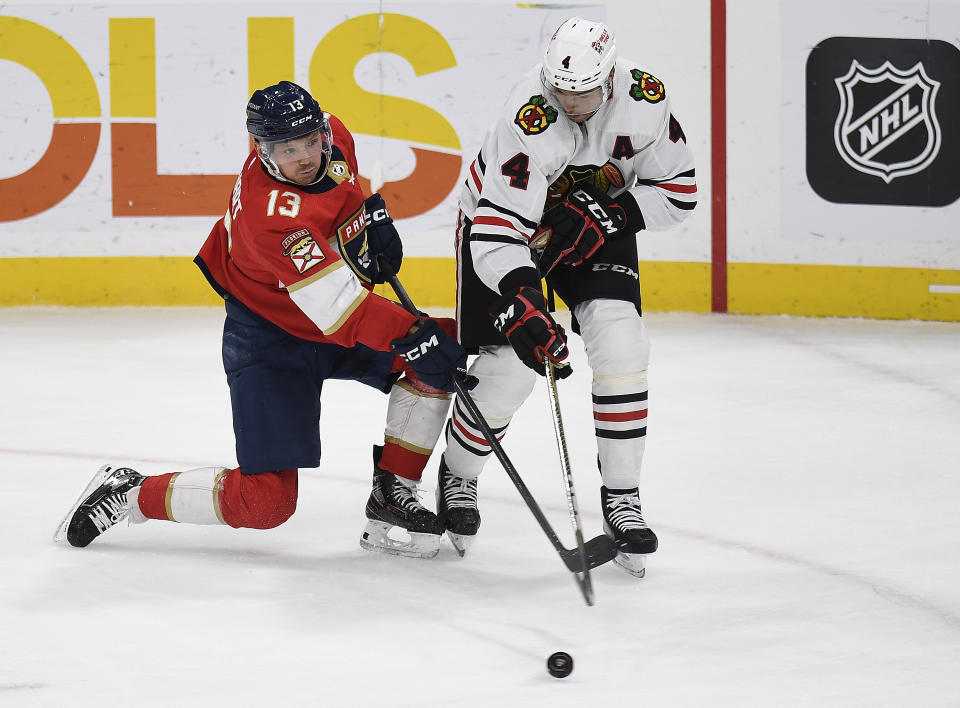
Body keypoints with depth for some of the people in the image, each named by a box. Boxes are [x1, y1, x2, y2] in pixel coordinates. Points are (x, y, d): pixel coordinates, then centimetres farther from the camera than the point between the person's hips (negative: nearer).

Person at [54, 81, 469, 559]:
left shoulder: (333, 137, -11)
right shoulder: (272, 214, -36)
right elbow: (340, 308, -39)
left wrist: (372, 211, 4)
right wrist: (412, 337, -45)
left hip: (340, 323, 8)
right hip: (270, 338, -8)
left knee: (443, 349, -9)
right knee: (265, 501, -13)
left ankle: (391, 497, 2)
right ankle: (128, 493, 8)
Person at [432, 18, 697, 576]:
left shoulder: (645, 98, -23)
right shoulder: (530, 120, -36)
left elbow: (678, 189, -11)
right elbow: (497, 228, -40)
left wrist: (609, 216, -25)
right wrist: (523, 307, -52)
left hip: (596, 223, 4)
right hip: (506, 218, -4)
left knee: (621, 344, -15)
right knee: (509, 365, -10)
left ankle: (622, 498, -3)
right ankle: (457, 479, 19)